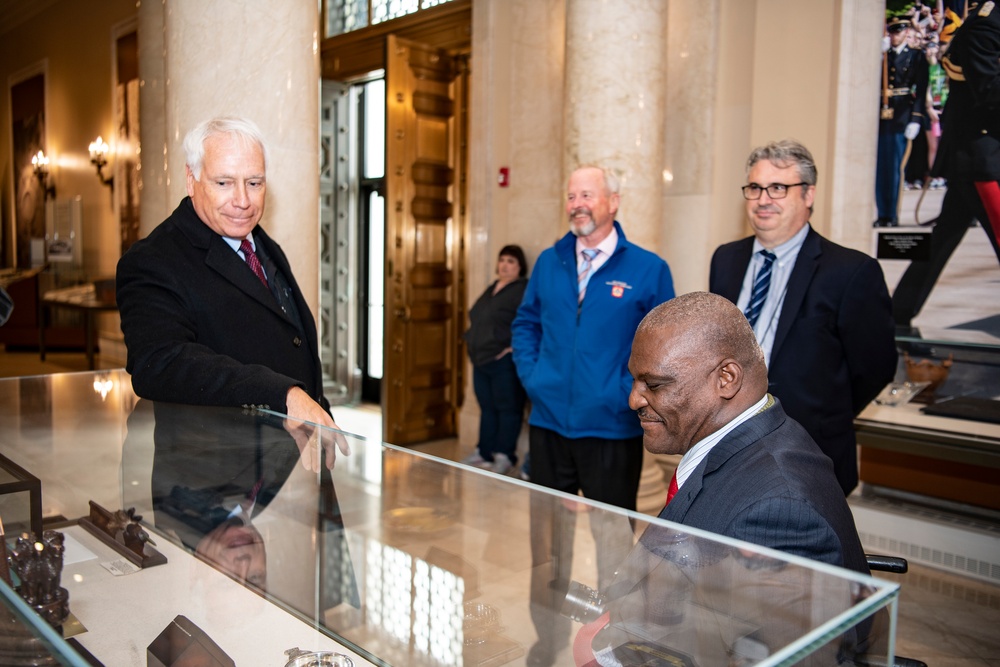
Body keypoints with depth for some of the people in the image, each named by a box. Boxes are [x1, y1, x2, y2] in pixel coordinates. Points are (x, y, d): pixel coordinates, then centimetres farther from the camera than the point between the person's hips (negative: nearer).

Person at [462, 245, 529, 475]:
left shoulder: (523, 290, -10)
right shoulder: (491, 289, 18)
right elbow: (476, 320, 29)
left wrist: (514, 347, -22)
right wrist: (471, 341, 17)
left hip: (505, 362, -9)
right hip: (482, 361, 9)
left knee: (508, 409, -1)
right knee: (487, 408, 15)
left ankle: (504, 457, 6)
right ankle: (484, 453, 23)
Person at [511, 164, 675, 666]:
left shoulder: (648, 269, -5)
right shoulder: (548, 263, 7)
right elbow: (526, 323, 16)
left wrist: (629, 390, -10)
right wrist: (530, 372, 3)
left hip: (612, 430, -3)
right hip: (548, 423, 4)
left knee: (613, 540, 9)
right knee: (548, 539, 16)